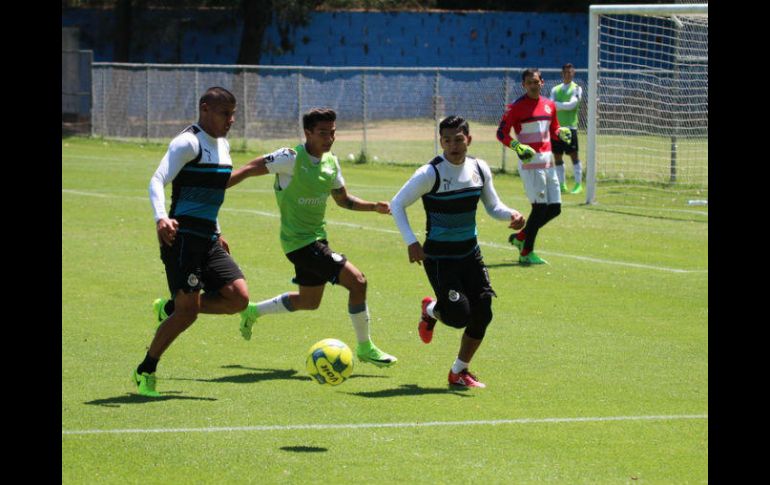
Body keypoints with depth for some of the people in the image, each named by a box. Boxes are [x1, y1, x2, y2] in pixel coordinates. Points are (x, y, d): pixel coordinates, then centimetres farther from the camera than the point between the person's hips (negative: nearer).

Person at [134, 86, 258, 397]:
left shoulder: (223, 145, 17)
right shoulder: (188, 143, -10)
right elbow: (157, 181, -19)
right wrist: (161, 218, -36)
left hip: (207, 240, 8)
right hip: (183, 238, -8)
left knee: (239, 298, -8)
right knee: (188, 312, -11)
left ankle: (170, 308, 13)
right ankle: (145, 372, 6)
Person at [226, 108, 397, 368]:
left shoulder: (331, 163, 3)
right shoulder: (291, 158, -20)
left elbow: (343, 199, 17)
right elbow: (250, 169, -14)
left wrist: (375, 206, 3)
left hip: (317, 237, 9)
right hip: (299, 241, -9)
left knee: (309, 301, 23)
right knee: (357, 281, -16)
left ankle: (253, 311, 42)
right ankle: (365, 348, -2)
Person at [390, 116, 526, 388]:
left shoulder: (479, 169, 0)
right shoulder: (431, 174, -17)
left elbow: (493, 206, 11)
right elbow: (397, 205, -10)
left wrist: (511, 215, -11)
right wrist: (411, 242, -20)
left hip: (470, 253, 6)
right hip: (439, 256, -6)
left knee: (482, 313, -2)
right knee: (459, 316, -14)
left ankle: (459, 372, 17)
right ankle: (430, 310, 25)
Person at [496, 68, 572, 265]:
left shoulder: (549, 105, 12)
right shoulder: (516, 107, -7)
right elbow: (501, 133, -8)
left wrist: (562, 133, 0)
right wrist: (518, 147, -23)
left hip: (548, 162, 7)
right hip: (530, 162, -7)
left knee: (555, 208, 6)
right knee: (540, 207, -11)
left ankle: (520, 237, 23)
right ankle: (526, 253, -2)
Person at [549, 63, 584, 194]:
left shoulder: (576, 89, 1)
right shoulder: (555, 89, 15)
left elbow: (571, 105, -13)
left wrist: (557, 105, -6)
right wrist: (564, 106, -12)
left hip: (569, 126, -5)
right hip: (556, 126, 5)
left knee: (573, 155, -6)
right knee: (557, 156, 5)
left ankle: (578, 184, -1)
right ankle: (561, 184, 11)